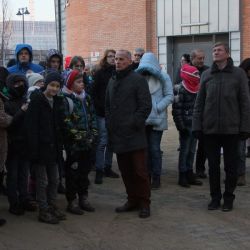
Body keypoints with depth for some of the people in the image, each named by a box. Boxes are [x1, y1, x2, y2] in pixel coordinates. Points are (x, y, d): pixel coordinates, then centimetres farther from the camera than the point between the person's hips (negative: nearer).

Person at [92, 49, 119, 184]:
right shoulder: (100, 73, -2)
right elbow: (94, 93, -5)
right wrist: (100, 107, -13)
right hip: (103, 113, -4)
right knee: (102, 141, -5)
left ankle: (108, 168, 20)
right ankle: (99, 170, 1)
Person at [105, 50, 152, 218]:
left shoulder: (138, 80, -4)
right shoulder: (112, 82, 18)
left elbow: (146, 106, -9)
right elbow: (107, 106, 24)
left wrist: (134, 124, -14)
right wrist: (110, 125, 12)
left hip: (134, 135, -7)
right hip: (118, 136, 7)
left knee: (140, 171, -3)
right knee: (125, 171, 12)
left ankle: (144, 203, 6)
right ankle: (132, 200, 23)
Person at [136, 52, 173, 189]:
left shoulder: (163, 77, -3)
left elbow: (169, 96, -5)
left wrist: (157, 108, -13)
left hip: (157, 119, -3)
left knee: (154, 148, -1)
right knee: (144, 148, 9)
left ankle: (156, 178, 9)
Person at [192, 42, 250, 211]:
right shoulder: (206, 75, 6)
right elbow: (199, 103, 7)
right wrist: (197, 126, 1)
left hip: (231, 129, -2)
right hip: (210, 129, 2)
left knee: (231, 166, 7)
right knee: (213, 165, 9)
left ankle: (229, 197, 20)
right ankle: (215, 197, 21)